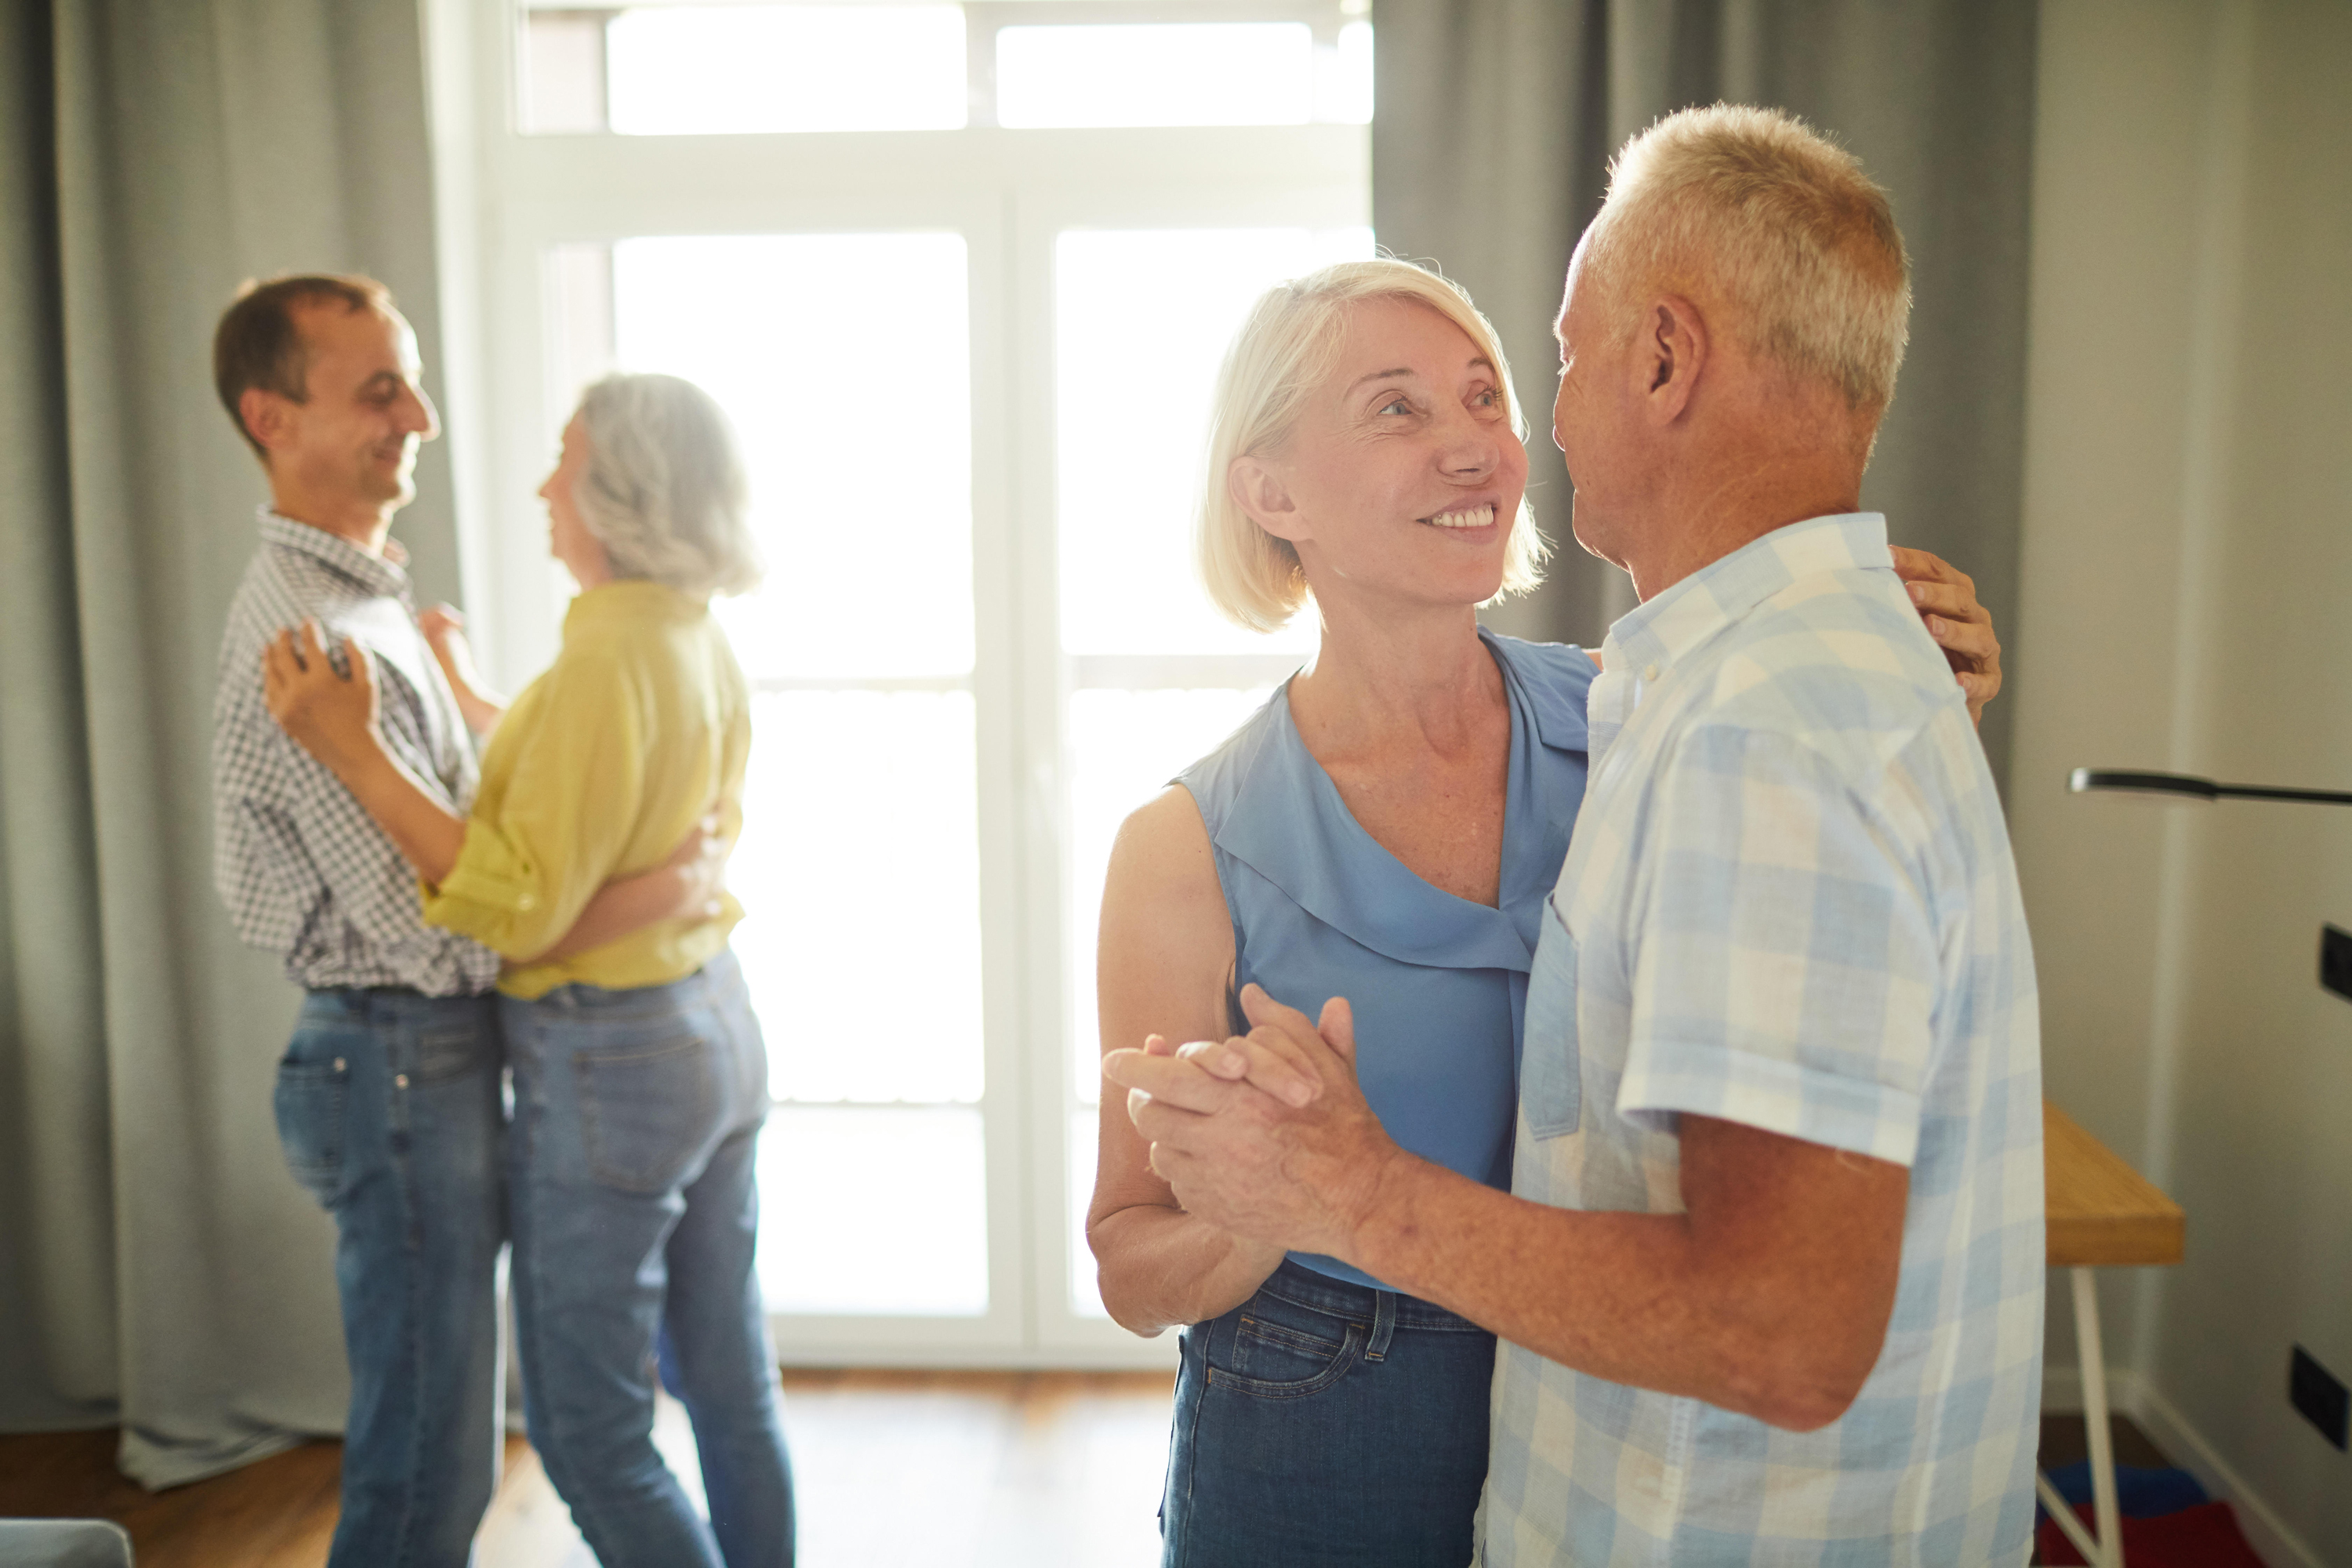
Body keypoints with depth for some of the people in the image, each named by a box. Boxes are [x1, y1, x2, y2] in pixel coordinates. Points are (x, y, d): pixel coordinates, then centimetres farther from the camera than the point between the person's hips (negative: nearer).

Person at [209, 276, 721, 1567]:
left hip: (440, 1059, 10)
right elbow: (436, 928, -24)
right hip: (404, 1068, -10)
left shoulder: (364, 595, 12)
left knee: (435, 1450, 21)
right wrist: (672, 886, -17)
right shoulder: (307, 638, -21)